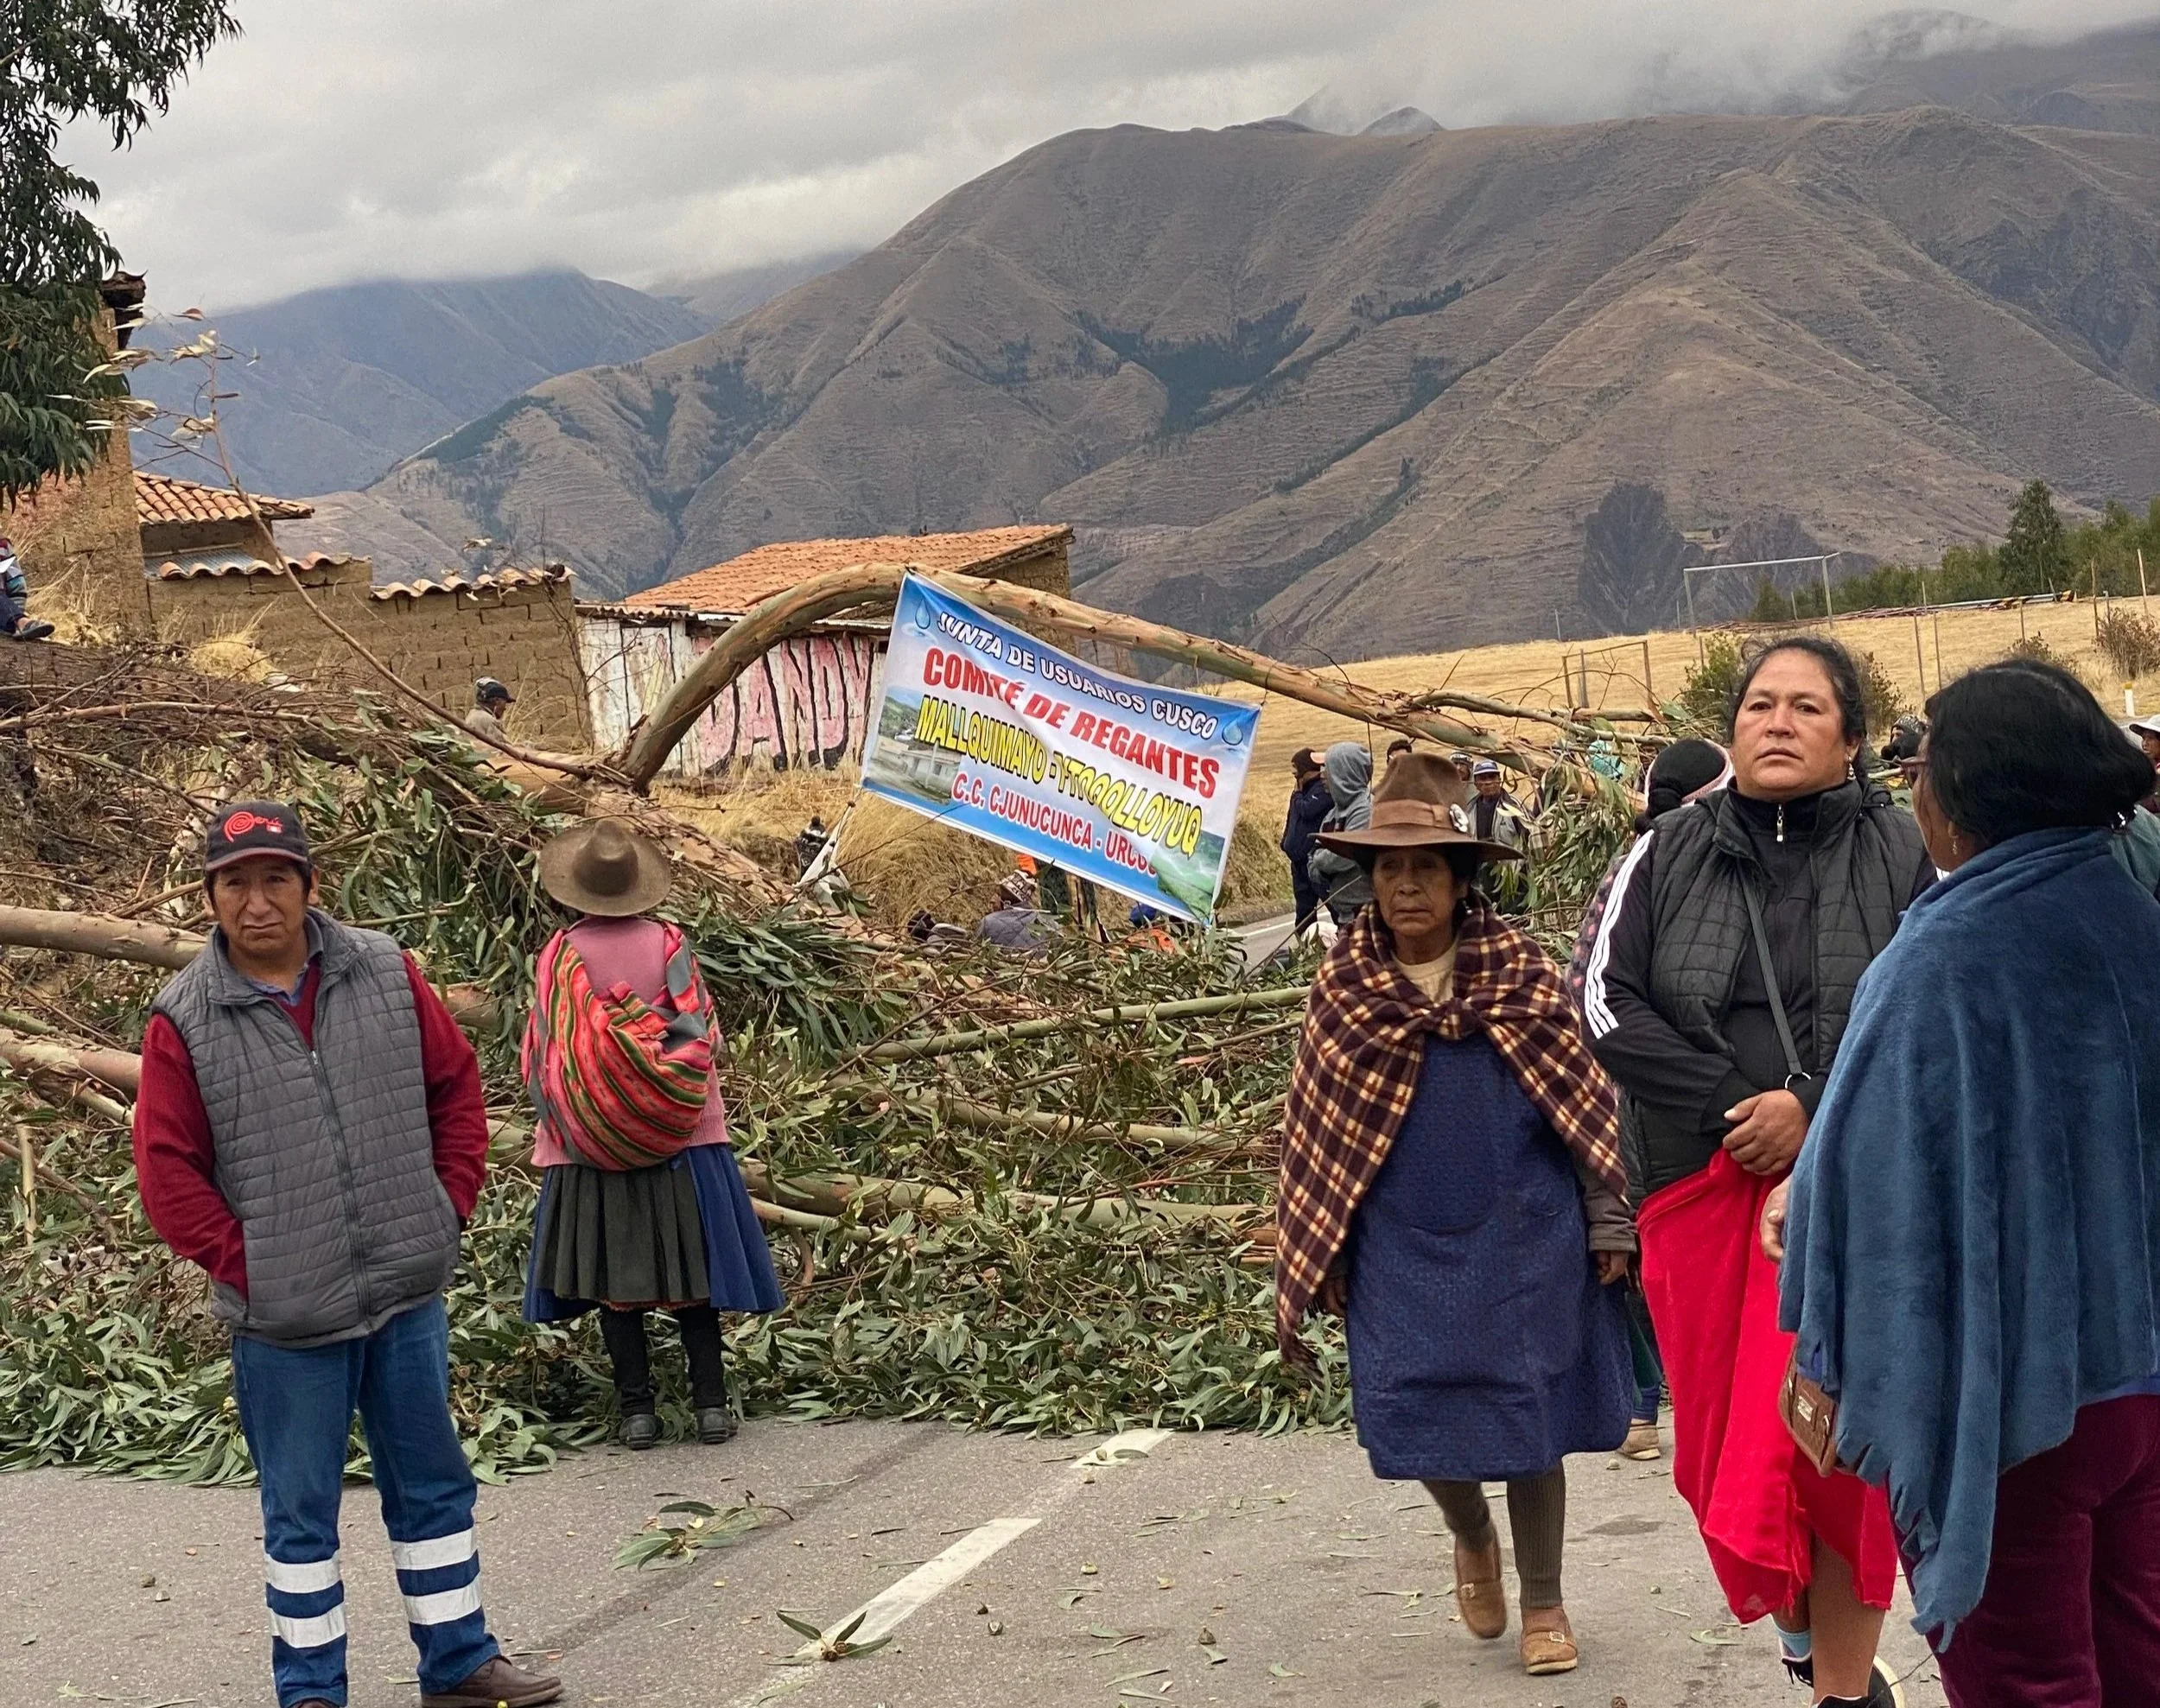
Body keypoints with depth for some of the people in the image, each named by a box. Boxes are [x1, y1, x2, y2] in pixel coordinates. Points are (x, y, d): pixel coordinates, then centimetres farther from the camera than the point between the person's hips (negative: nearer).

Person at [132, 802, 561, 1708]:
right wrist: (245, 1267, -9)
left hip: (408, 1295, 3)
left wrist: (447, 1208, 2)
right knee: (300, 1514, 9)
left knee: (434, 1487, 15)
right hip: (285, 1320, -3)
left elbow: (456, 1087, 8)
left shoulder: (385, 974, -1)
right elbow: (167, 1170, -6)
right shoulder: (184, 1022, -9)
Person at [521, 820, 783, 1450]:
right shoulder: (667, 943, -6)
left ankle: (637, 1409, 7)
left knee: (612, 1277, 7)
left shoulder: (561, 955, -7)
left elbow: (542, 1055, -4)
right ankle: (711, 1403, 9)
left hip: (593, 1146, -1)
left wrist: (555, 1125, 10)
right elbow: (698, 1036, -5)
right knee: (692, 1266, 9)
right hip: (678, 1138, 1)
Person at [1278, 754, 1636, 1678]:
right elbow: (1314, 1131, 5)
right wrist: (1319, 1259, 6)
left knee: (1528, 1420, 5)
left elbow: (1586, 1097, 0)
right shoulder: (1342, 985, 0)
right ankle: (1472, 1537, 34)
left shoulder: (1522, 969, -3)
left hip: (1524, 1240, -1)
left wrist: (1609, 1219, -2)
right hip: (1402, 1249, 1)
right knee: (1423, 1420, 1)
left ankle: (1544, 1603, 22)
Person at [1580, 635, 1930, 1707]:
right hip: (1699, 1180, 2)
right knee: (1724, 1440, 9)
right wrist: (1729, 1104, -12)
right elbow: (1609, 1000, -1)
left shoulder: (1899, 855, 0)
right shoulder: (1668, 855, 5)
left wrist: (1815, 1109, -17)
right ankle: (1793, 1608, 37)